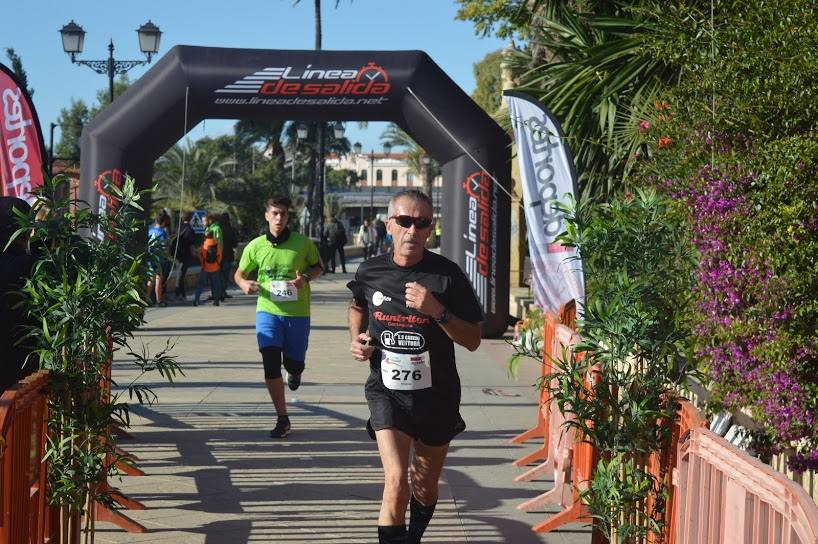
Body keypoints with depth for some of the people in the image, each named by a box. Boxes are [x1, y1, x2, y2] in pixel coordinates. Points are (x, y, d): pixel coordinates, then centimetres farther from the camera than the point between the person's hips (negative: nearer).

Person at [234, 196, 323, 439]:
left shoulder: (303, 243, -5)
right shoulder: (255, 246, -2)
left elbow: (318, 266, 9)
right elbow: (239, 273, 10)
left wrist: (307, 278, -13)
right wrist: (244, 284, -14)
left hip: (298, 312, 0)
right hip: (268, 310, 0)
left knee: (294, 364, 6)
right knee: (270, 363, -10)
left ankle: (294, 371, 48)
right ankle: (282, 419, 1)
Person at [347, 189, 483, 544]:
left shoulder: (447, 275, -12)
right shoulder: (370, 272, -5)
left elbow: (473, 340, -10)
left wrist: (437, 311, -24)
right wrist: (356, 338, 1)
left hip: (436, 395, 1)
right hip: (387, 392, -1)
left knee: (424, 487, 18)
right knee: (396, 483, -21)